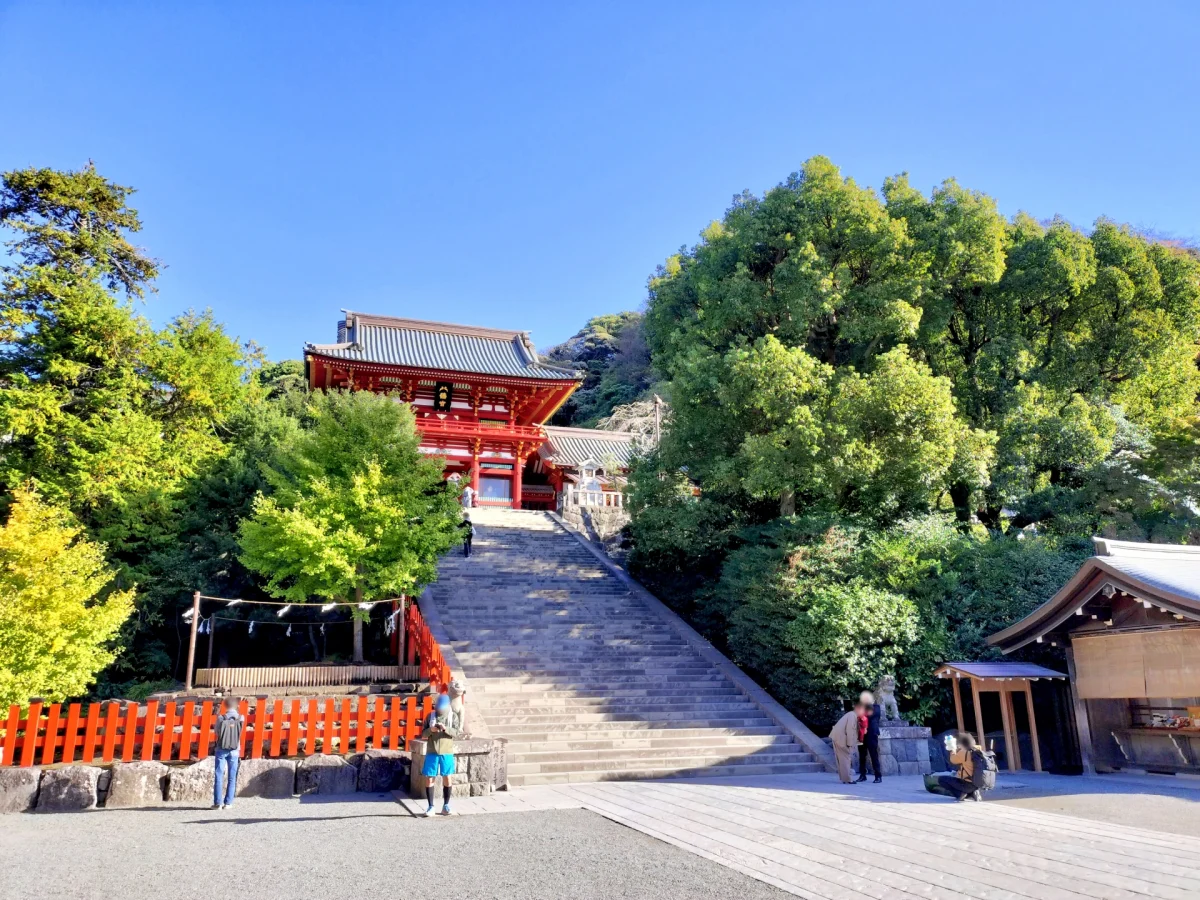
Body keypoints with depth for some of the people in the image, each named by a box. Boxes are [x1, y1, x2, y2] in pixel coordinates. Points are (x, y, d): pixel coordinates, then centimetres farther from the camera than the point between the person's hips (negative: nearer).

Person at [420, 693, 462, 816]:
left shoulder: (453, 716, 1)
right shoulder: (430, 716, 3)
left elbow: (456, 732, -8)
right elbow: (423, 734, 4)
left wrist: (445, 728, -25)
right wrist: (430, 730, -17)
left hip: (447, 752, 0)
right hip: (432, 752, 0)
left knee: (447, 778, 4)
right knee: (430, 779, 1)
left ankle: (446, 806, 15)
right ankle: (431, 806, 10)